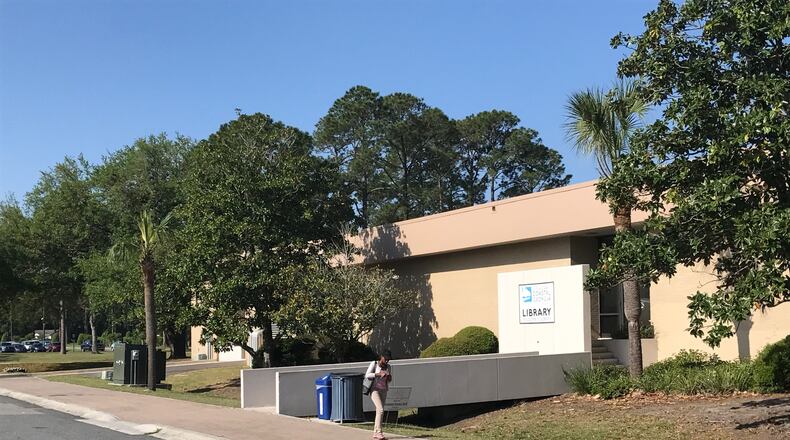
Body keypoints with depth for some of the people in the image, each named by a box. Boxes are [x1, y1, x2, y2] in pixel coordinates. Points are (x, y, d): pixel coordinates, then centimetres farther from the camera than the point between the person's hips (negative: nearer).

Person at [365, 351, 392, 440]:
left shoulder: (388, 367, 8)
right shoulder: (374, 364, -7)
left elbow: (389, 380, 14)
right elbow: (367, 375, -15)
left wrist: (389, 377, -10)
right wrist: (379, 374, -25)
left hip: (383, 391, 6)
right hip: (374, 390, -6)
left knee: (379, 411, 5)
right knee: (381, 410, -20)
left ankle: (375, 433, 12)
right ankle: (379, 432, -21)